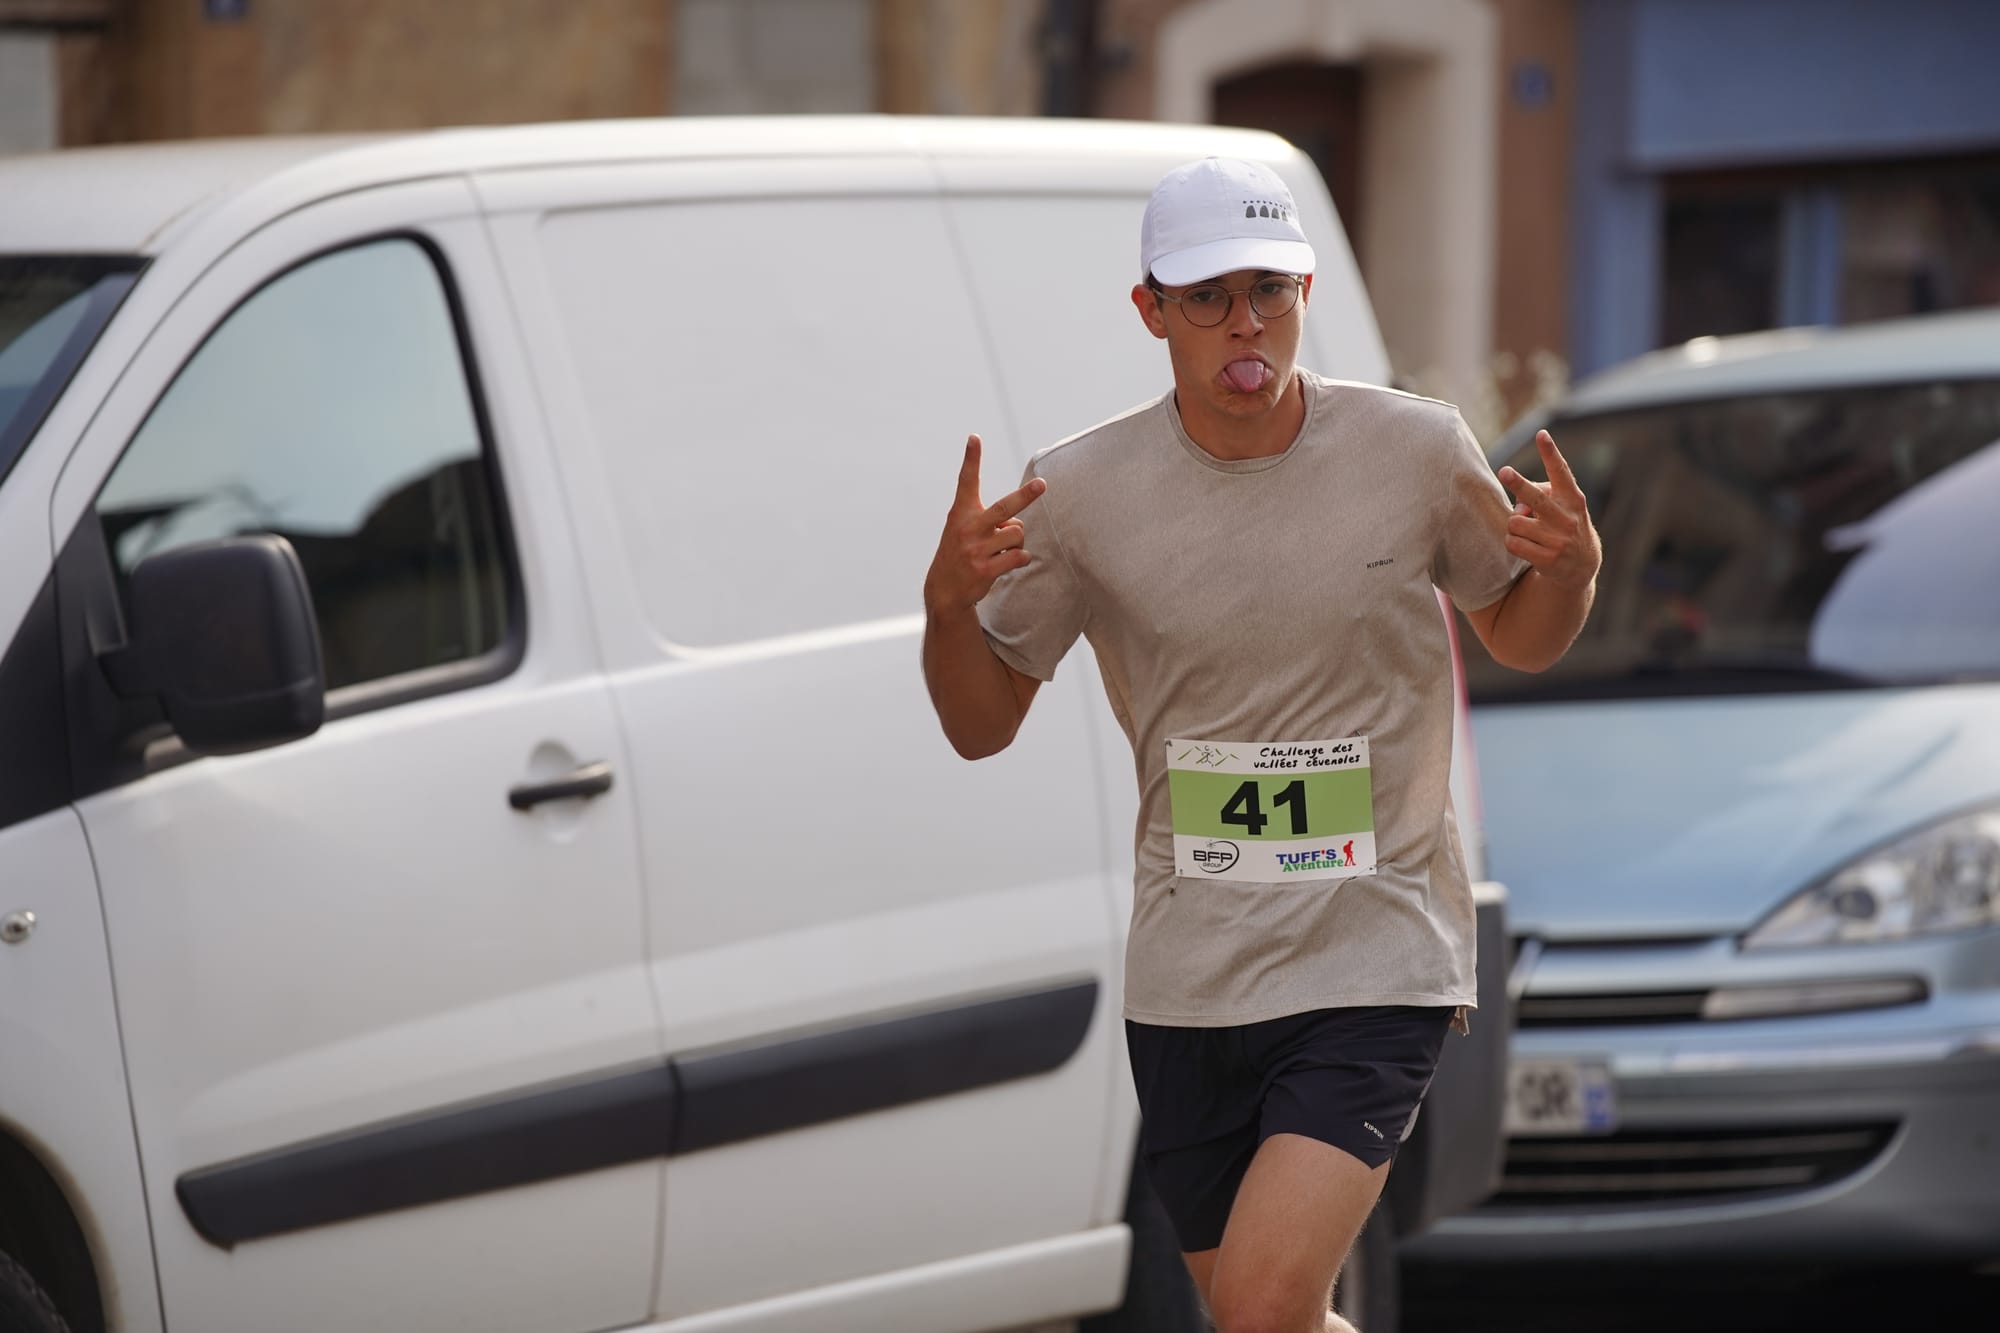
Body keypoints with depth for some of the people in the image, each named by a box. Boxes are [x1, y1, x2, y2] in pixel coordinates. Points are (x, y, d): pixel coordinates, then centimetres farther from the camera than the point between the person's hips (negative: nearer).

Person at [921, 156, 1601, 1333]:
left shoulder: (1418, 450, -5)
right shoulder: (1080, 490, -4)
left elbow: (1520, 637, 12)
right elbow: (981, 728, 5)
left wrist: (1571, 567, -11)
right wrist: (951, 602, -15)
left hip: (1379, 958, -3)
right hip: (1188, 974, 3)